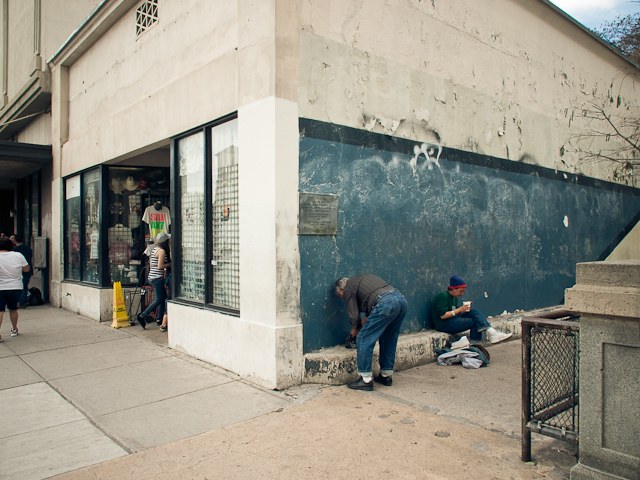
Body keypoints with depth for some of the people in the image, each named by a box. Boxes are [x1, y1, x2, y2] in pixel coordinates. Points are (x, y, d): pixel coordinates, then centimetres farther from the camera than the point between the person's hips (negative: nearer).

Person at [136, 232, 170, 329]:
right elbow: (160, 266, -20)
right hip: (157, 277, -10)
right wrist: (169, 264, -6)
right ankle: (142, 316, -3)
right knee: (158, 300, -3)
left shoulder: (155, 249, 13)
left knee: (163, 297, 14)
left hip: (152, 276, 10)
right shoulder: (162, 251, -14)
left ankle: (159, 319, 18)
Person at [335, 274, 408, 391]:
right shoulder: (361, 280, 33)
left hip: (386, 304, -9)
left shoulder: (348, 289, 10)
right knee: (388, 340, 22)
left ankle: (366, 380, 5)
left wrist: (354, 329, 25)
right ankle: (386, 376, 30)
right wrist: (368, 317, 34)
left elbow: (354, 315, 7)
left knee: (364, 339, 2)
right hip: (401, 299, 9)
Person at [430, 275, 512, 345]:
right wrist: (459, 309, -20)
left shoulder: (455, 297, 13)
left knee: (473, 312, -10)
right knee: (474, 321, -16)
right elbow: (442, 315, -21)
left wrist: (464, 309, -7)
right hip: (444, 324, -8)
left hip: (454, 319, 8)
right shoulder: (443, 296, -15)